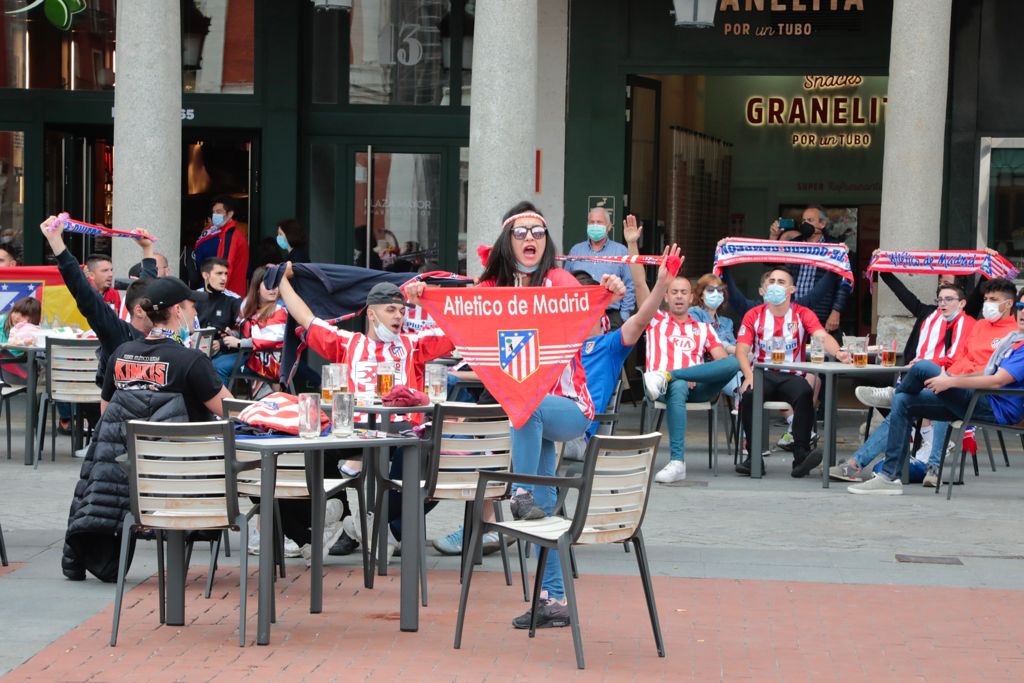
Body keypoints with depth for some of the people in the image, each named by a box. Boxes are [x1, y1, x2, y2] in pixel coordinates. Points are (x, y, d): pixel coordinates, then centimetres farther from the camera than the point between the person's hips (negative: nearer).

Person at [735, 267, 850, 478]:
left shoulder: (803, 315, 7)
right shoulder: (754, 315, 9)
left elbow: (823, 337, -10)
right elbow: (741, 350, -1)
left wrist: (837, 352, -34)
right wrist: (749, 376, -21)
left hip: (791, 376, 0)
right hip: (762, 375, 0)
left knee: (805, 393, -34)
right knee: (748, 394, -33)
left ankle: (801, 456, -34)